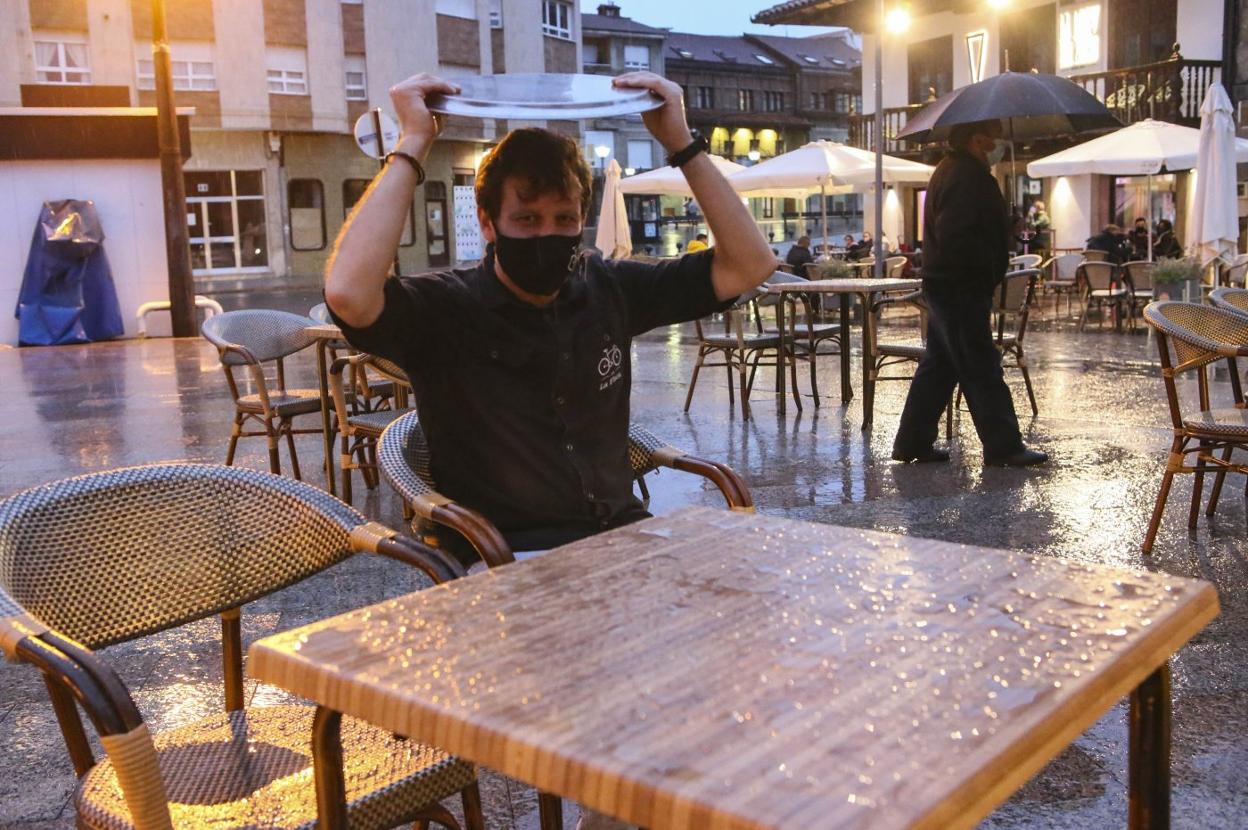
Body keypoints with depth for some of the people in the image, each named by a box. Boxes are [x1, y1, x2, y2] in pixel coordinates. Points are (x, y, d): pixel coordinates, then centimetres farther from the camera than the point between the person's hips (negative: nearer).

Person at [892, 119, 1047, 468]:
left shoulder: (950, 170, 17)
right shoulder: (967, 177, -17)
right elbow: (955, 237, -27)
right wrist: (986, 269, -15)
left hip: (942, 285, 11)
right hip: (961, 289, -11)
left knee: (938, 366, 13)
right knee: (981, 368, -5)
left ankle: (912, 442, 17)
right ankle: (1003, 447, 1)